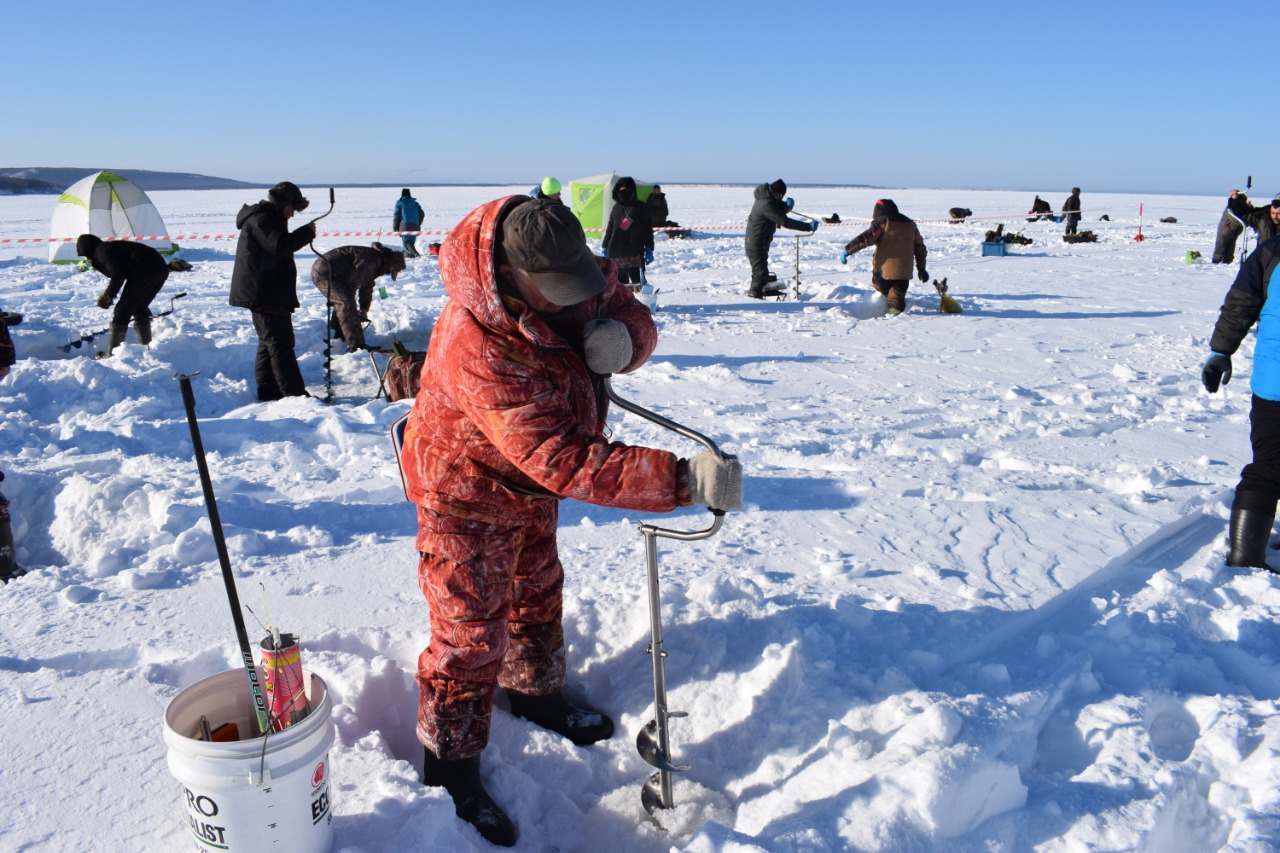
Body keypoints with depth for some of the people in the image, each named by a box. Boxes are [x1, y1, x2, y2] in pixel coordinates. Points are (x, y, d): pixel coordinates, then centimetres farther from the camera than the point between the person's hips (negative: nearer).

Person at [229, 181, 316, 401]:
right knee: (281, 344, -11)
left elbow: (279, 248, 24)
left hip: (262, 294, 11)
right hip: (266, 294, -11)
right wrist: (307, 232, -17)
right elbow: (280, 245, -27)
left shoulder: (266, 218, 21)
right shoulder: (261, 219, -13)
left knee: (269, 343, 15)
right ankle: (295, 394, -11)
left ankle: (268, 392, 20)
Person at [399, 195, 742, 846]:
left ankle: (535, 691, 51)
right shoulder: (479, 349, -42)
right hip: (469, 497, -8)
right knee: (471, 634, 3)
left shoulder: (568, 274, -19)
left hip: (530, 482, 8)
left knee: (537, 591, 26)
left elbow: (631, 314, -5)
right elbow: (567, 462, -44)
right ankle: (449, 769, 24)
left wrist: (618, 335, -32)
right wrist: (683, 480, -48)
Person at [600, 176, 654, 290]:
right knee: (620, 282, 10)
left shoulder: (641, 208, 0)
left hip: (635, 252, -4)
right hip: (616, 252, 4)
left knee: (637, 281, -4)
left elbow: (648, 230, -1)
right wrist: (605, 247, 14)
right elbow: (610, 229, 18)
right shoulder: (616, 208, 11)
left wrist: (649, 249, -7)